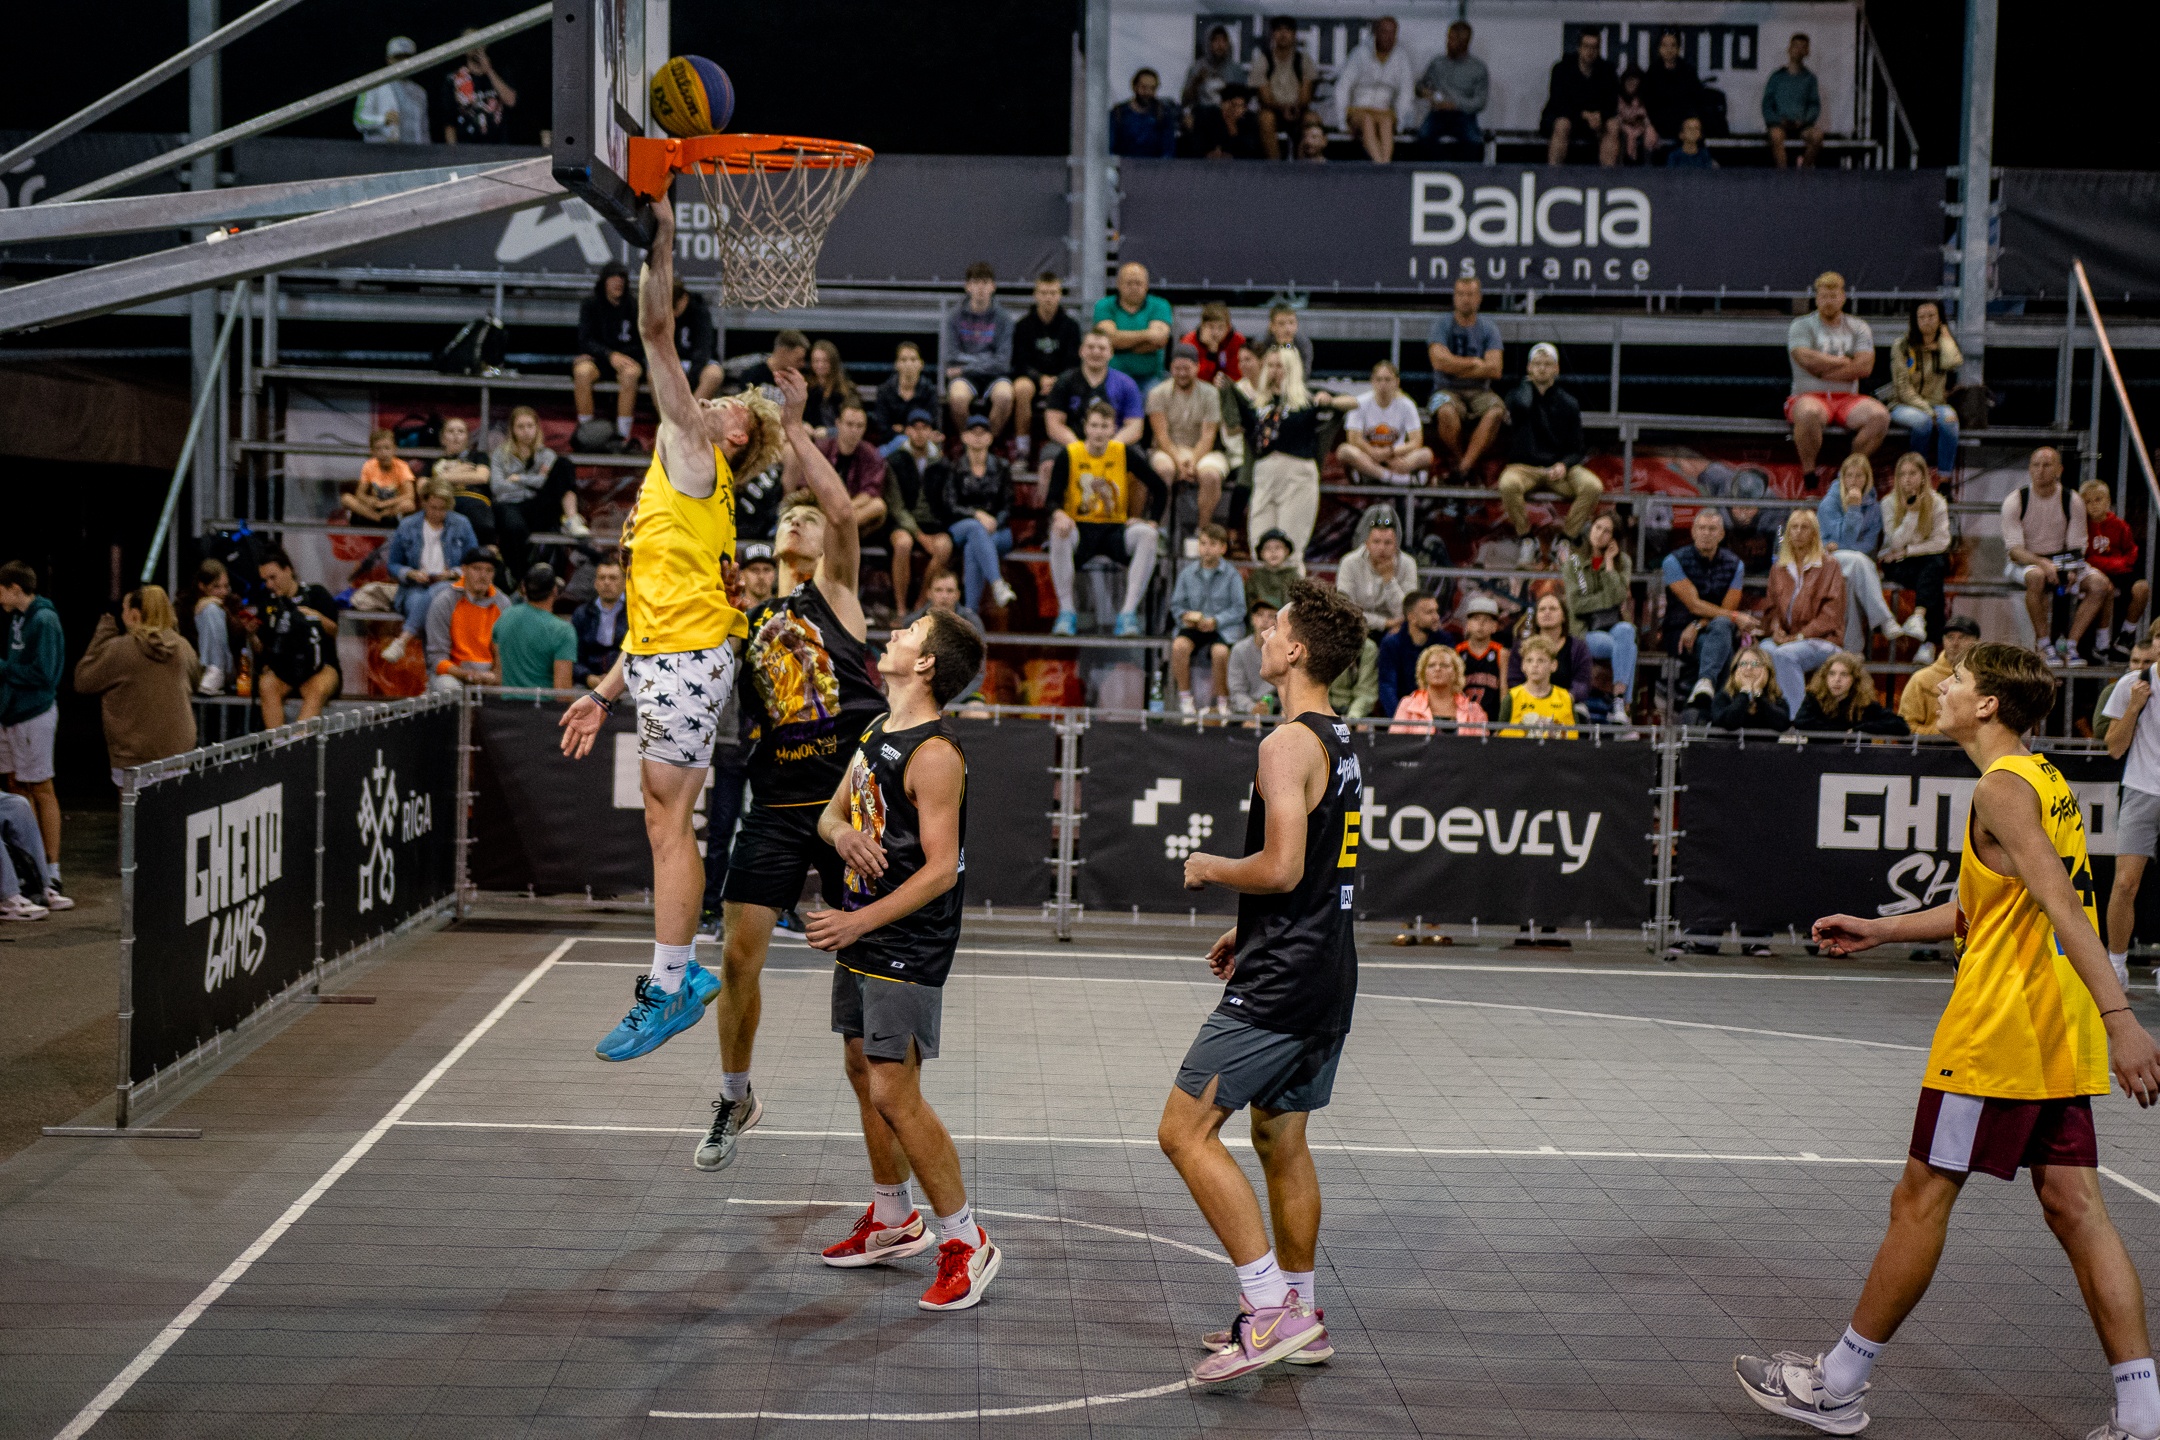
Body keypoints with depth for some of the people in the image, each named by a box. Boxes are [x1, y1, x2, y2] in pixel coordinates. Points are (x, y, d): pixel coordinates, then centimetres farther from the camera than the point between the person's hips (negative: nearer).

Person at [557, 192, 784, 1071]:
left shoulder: (692, 456, -3)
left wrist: (661, 246, -13)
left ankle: (668, 987, -4)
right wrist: (606, 692, 23)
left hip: (687, 660, -9)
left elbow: (659, 337, -12)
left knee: (667, 820, -7)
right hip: (664, 661, 9)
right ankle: (681, 970, 18)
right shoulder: (677, 483, 23)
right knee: (665, 821, 12)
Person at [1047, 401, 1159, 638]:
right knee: (1059, 533, -35)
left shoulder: (1124, 453, 1)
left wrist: (1144, 520, -13)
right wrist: (1059, 515, -31)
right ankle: (1067, 613, -27)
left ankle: (1128, 612, -27)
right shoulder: (1069, 455, -2)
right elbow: (1053, 497, -7)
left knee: (1147, 534, -30)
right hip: (1079, 530, -1)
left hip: (1115, 530, 1)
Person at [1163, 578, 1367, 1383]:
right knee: (1280, 1139, 18)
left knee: (1185, 1131, -9)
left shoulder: (1289, 743, -17)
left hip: (1280, 983, -10)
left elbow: (1282, 867, -24)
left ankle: (1272, 1310, -11)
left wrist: (1209, 869, -7)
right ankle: (1297, 1318, 25)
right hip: (1327, 970, 10)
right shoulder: (1340, 742, 14)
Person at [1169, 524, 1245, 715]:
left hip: (1224, 628, -3)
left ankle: (1223, 702, -14)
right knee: (1179, 645, -29)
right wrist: (1185, 615, -10)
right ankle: (1184, 698, -15)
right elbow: (1176, 604, 12)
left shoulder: (1231, 575, 1)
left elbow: (1239, 608, -5)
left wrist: (1215, 621, -17)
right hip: (1194, 627, 3)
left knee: (1220, 651, -34)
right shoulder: (1187, 573, 9)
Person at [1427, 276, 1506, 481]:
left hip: (1479, 392, 2)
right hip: (1447, 390, -2)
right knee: (1446, 412, -38)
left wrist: (1456, 366, -6)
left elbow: (1494, 370, -3)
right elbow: (1439, 361, -13)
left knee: (1496, 411, -32)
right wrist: (1476, 363, -4)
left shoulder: (1489, 329, 9)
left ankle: (1464, 467, -31)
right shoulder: (1442, 325, 4)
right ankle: (1460, 458, -15)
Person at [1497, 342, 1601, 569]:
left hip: (1558, 468, 1)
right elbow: (1521, 405, -19)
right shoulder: (1518, 395, 7)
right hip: (1523, 467, -1)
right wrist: (1528, 383, 0)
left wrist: (1564, 465, -14)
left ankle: (1568, 538, -9)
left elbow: (1577, 449, 7)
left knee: (1592, 486, -28)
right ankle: (1525, 538, -13)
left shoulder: (1568, 404, 9)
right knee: (1508, 484, -37)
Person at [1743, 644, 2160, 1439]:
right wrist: (1881, 929, 26)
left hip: (1997, 1030, -9)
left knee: (1920, 1200, 1)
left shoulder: (2003, 786, -14)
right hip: (2057, 1040, 9)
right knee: (2074, 1207, 7)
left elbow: (2062, 904, -23)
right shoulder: (2045, 781, 16)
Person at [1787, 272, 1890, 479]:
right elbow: (1807, 359, -13)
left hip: (1847, 398, 3)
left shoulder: (1858, 328, 13)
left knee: (1880, 415, -27)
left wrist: (1823, 370, -8)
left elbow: (1865, 367, -3)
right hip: (1808, 396, -3)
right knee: (1810, 413, -41)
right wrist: (1845, 362, -3)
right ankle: (1808, 470, -22)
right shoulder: (1800, 326, 6)